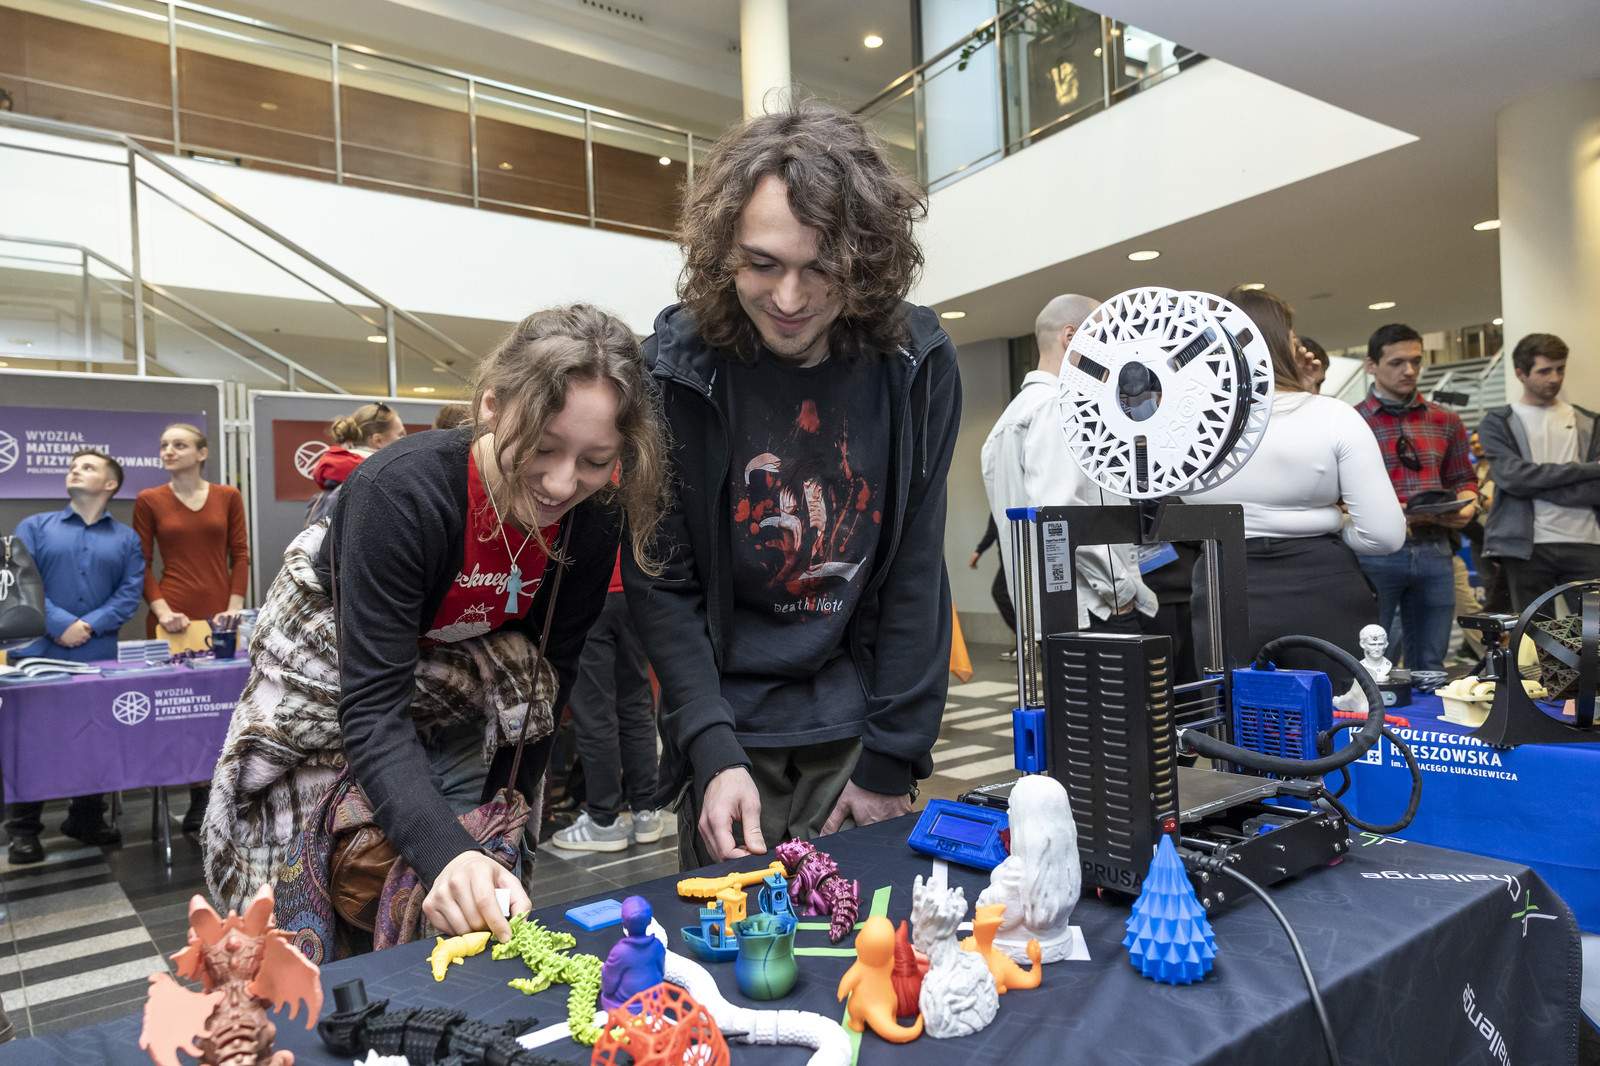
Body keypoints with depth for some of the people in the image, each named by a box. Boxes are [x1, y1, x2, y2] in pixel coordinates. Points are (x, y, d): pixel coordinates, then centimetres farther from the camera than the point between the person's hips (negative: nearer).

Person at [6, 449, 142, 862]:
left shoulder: (126, 538, 10)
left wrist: (89, 626, -14)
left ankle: (87, 820, 23)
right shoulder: (34, 527, 7)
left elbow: (130, 592, 0)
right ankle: (22, 830, 18)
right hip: (37, 655, -1)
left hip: (99, 657, 1)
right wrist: (61, 624, -16)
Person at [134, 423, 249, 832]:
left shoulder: (228, 497, 7)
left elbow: (240, 555, 6)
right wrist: (162, 610, -9)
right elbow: (143, 564, 3)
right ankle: (197, 795, 12)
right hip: (174, 617, -1)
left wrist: (235, 605, -4)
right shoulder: (149, 500, 4)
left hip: (219, 615, 1)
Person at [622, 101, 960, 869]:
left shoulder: (917, 366, -8)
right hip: (730, 731, -1)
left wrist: (890, 760, -5)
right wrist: (714, 752, -16)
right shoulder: (675, 370, -12)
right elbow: (662, 583, -8)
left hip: (861, 723, 2)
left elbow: (916, 572, -5)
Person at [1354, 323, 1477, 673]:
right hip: (1376, 550, -4)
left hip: (1434, 549, 5)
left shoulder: (1445, 421, 14)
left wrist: (1465, 508, -1)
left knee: (1429, 665, 11)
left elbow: (1464, 479, 20)